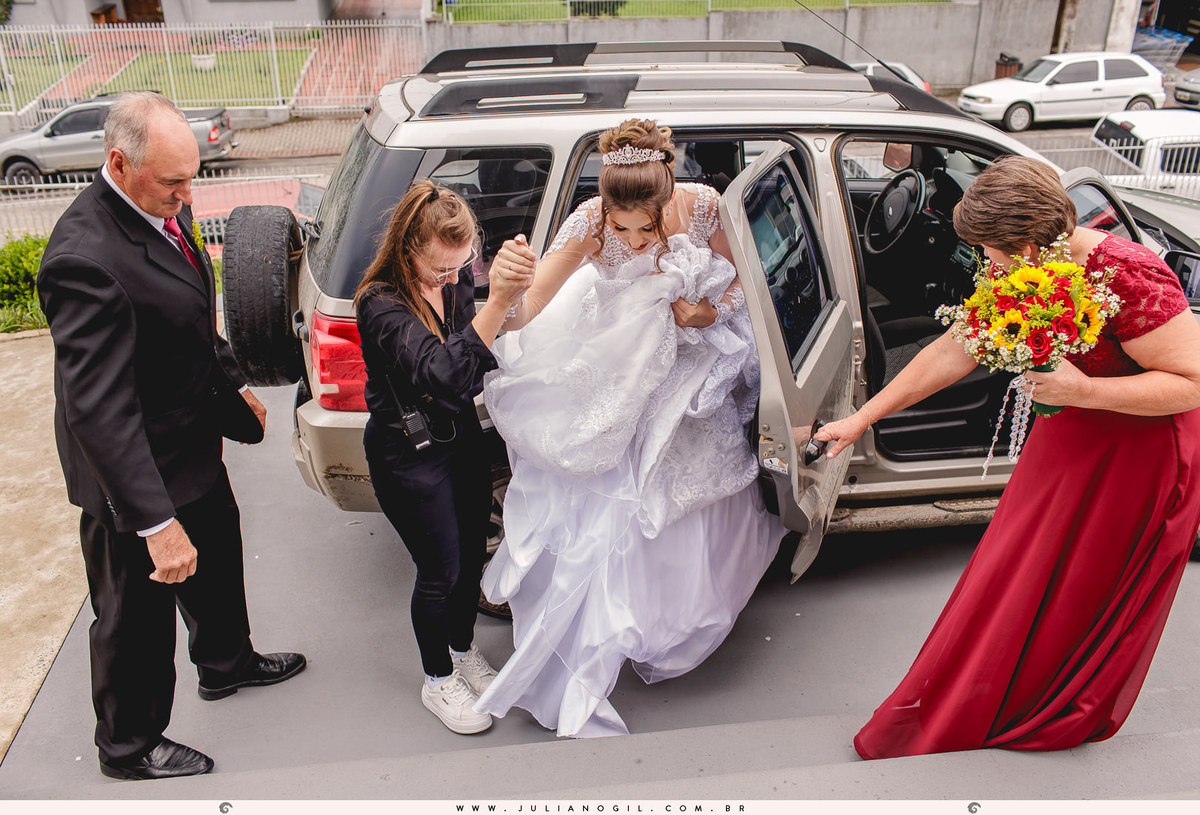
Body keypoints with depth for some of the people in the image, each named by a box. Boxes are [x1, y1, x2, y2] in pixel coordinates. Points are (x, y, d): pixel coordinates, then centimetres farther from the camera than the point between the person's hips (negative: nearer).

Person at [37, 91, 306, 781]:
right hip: (138, 472, -9)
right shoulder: (88, 258, -33)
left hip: (194, 445, 9)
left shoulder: (165, 208, -3)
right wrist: (157, 522, -35)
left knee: (217, 561, 29)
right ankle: (129, 746, 38)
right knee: (137, 617, 13)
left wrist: (234, 383, 21)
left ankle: (227, 664, 57)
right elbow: (99, 408, -34)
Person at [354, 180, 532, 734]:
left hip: (462, 435, 7)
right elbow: (442, 372, -45)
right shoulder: (382, 305, -27)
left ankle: (464, 651, 43)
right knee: (441, 570, 5)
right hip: (408, 455, -6)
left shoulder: (455, 278, -6)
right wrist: (498, 304, -54)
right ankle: (439, 680, 30)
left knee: (472, 555, 18)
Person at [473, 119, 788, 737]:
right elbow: (525, 316, -34)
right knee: (607, 513, 2)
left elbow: (739, 277, -3)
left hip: (691, 375, 2)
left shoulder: (703, 206, -22)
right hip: (617, 379, -2)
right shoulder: (589, 225, -28)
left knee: (686, 515, 18)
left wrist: (712, 312, -22)